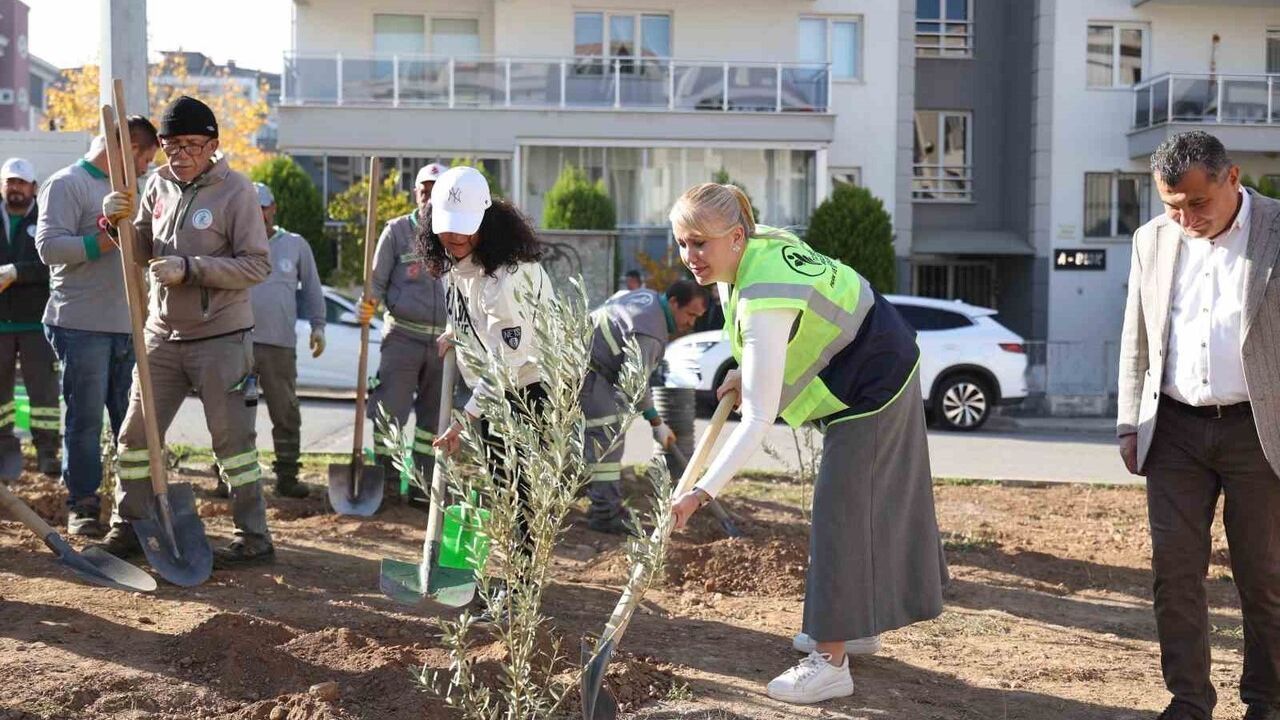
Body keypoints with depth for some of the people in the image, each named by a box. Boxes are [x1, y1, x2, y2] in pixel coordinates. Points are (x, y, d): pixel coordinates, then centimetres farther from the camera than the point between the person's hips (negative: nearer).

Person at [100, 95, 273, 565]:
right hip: (163, 334, 6)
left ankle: (254, 536, 11)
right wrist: (122, 223, -8)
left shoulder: (236, 191, -10)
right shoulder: (159, 184, 7)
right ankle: (128, 529, 25)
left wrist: (188, 268, -21)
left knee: (232, 437, 0)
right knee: (136, 434, 10)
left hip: (220, 338, -6)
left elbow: (257, 265, -15)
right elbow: (144, 252, 13)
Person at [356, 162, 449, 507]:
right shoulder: (397, 230, 3)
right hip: (403, 334, -2)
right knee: (390, 411, -6)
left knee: (434, 415, 7)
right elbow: (378, 281, 4)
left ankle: (422, 485, 17)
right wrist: (369, 304, -17)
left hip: (444, 340, 3)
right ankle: (386, 479, 7)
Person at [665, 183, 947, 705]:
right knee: (874, 498, 20)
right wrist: (747, 372, 5)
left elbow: (758, 418, -36)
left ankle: (831, 663, -1)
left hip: (868, 388, -10)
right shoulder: (762, 241, -7)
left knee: (842, 512, -8)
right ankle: (859, 623, 36)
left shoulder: (764, 303, -35)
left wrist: (702, 491, -38)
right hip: (885, 368, 10)